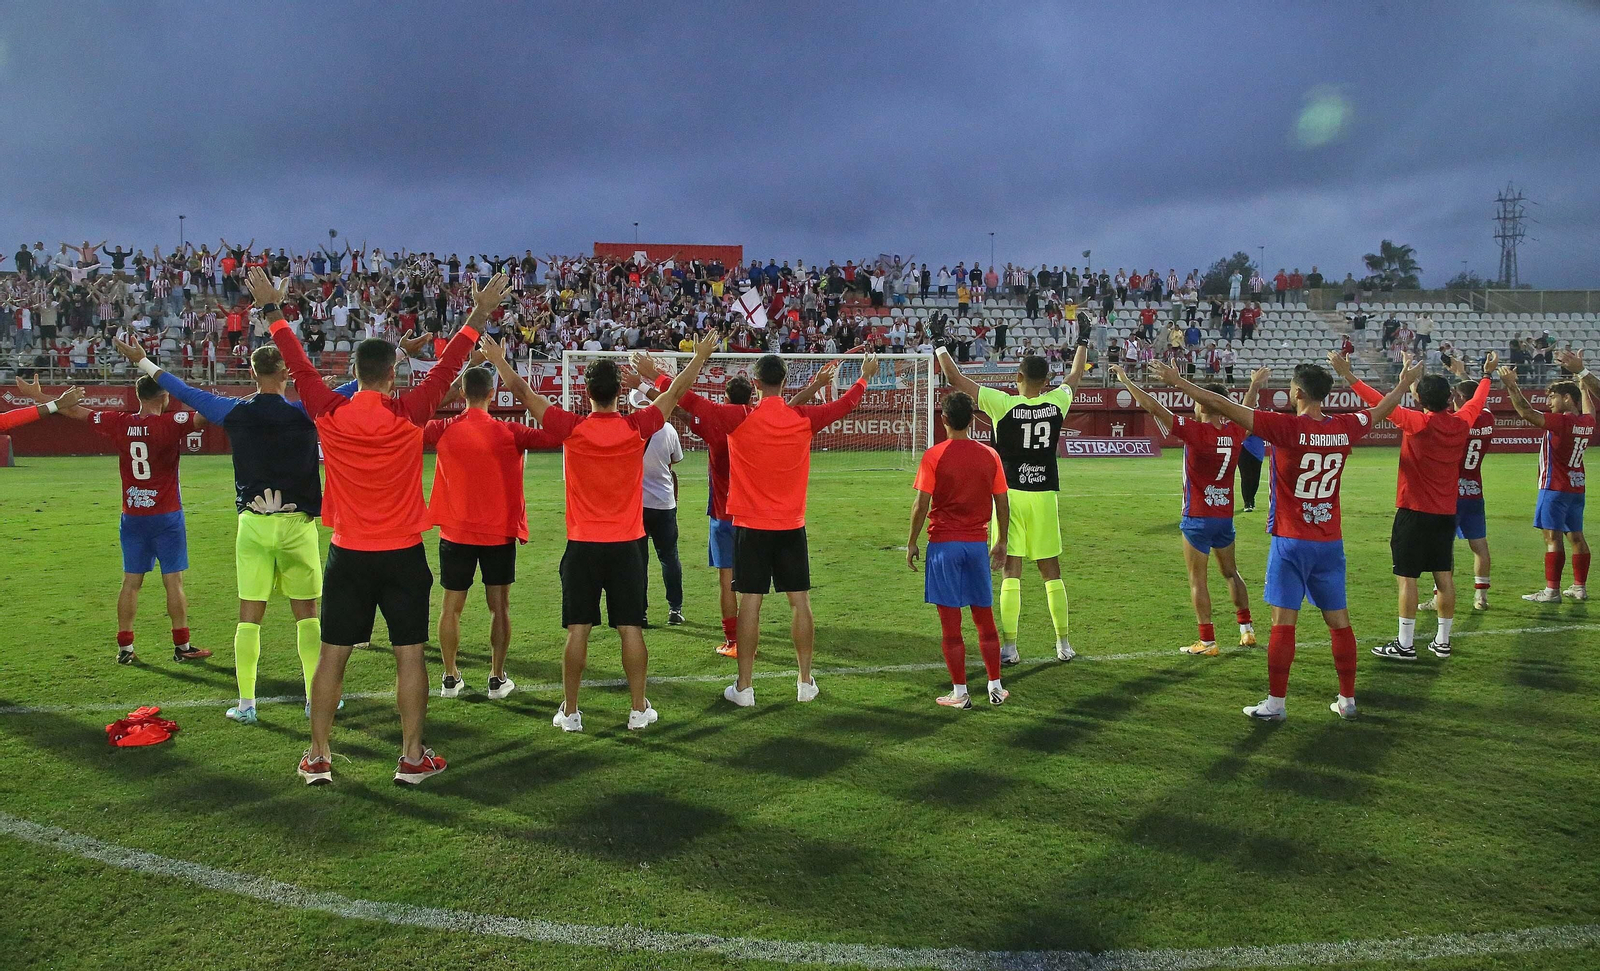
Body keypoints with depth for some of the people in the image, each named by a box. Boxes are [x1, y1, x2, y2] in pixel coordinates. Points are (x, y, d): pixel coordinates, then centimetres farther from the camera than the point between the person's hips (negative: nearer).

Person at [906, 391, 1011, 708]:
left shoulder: (933, 456, -8)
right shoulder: (989, 455, 3)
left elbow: (922, 504, -9)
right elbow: (1002, 504, 6)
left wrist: (912, 543, 1)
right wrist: (1001, 543, 17)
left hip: (944, 544, -3)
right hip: (978, 544, 4)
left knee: (950, 622, 2)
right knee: (984, 619, 13)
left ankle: (960, 693, 6)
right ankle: (996, 687, 18)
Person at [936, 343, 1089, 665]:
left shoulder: (1003, 405, -11)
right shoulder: (1057, 403, -1)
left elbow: (954, 378, -6)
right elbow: (1076, 374, 20)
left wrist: (939, 349, 8)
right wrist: (1083, 341, 36)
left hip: (1011, 494, -3)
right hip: (1045, 495, 3)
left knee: (1011, 571, -1)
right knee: (1051, 571, 11)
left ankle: (1009, 647, -1)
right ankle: (1064, 644, 18)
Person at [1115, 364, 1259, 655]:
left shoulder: (1195, 431, -18)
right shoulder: (1235, 433, -1)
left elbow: (1153, 407, -19)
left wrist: (1125, 380, -10)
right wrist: (1254, 386, 40)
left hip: (1198, 517, -6)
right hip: (1225, 515, 6)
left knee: (1197, 579, 1)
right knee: (1230, 572, 21)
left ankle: (1207, 641, 1)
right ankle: (1247, 630, 25)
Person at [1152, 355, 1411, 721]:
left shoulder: (1287, 427, -15)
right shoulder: (1344, 428, 0)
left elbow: (1225, 406, -18)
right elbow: (1381, 410, 22)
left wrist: (1178, 381, -11)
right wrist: (1406, 382, 41)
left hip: (1291, 541, -5)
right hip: (1330, 541, 5)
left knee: (1283, 622, -1)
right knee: (1339, 621, 12)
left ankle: (1275, 703, 3)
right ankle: (1347, 700, 22)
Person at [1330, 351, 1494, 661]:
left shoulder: (1418, 423, -16)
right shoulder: (1461, 423, 2)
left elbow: (1381, 402, -19)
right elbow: (1477, 401, 23)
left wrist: (1348, 375, -17)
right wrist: (1487, 374, 41)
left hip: (1414, 511, -6)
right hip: (1446, 513, 6)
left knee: (1406, 577, -3)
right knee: (1444, 576, 11)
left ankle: (1404, 644, -1)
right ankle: (1442, 641, 18)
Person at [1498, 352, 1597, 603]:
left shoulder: (1561, 422, -17)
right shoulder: (1588, 421, 6)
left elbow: (1527, 413, -25)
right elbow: (1590, 392, 24)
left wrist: (1511, 386, -21)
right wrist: (1580, 370, 31)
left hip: (1555, 488, -9)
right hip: (1576, 487, 9)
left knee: (1553, 537, -8)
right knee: (1576, 536, 13)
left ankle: (1552, 590, -9)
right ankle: (1580, 587, 19)